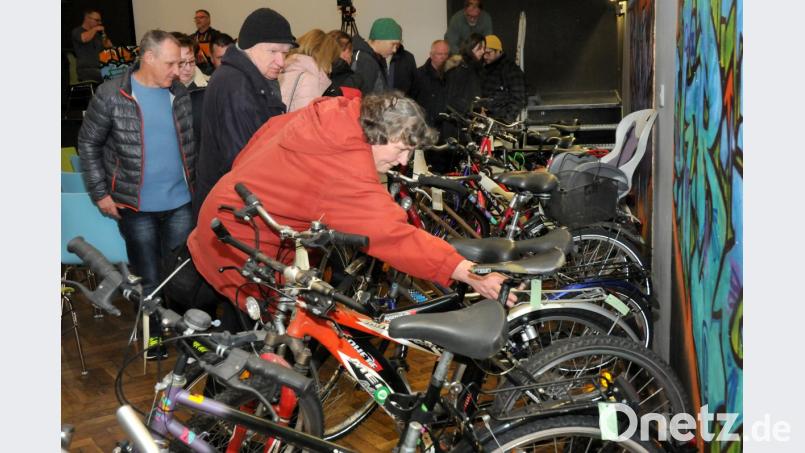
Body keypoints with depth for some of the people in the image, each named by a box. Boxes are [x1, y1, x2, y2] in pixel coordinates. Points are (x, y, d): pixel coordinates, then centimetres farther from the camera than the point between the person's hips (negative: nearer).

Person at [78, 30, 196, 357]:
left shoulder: (179, 93, 3)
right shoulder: (111, 95, -9)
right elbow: (88, 143, -2)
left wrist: (196, 183, 10)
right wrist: (100, 193, -4)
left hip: (180, 202, 3)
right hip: (136, 207, -3)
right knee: (148, 279, 9)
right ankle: (151, 335, 29)